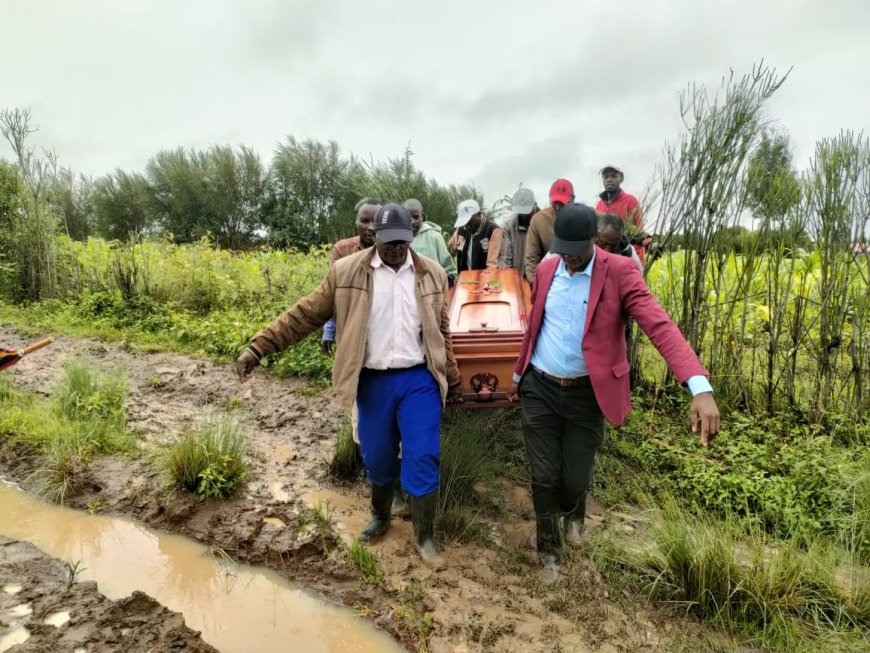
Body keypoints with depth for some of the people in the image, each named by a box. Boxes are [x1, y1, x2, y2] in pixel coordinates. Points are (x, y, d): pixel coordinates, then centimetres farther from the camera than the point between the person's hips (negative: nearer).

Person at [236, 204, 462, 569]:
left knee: (423, 459, 1)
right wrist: (258, 348, -11)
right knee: (377, 457, 14)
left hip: (419, 380, 0)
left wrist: (452, 378, 14)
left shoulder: (432, 275, 1)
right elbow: (305, 314, -5)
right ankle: (380, 517, 43)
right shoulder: (347, 272, -6)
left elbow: (441, 332, 9)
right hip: (373, 381, 0)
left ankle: (424, 539, 22)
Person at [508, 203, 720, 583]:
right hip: (539, 389, 3)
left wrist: (700, 386, -38)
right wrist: (518, 373, 21)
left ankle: (573, 515, 49)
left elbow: (659, 326, -25)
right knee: (544, 478, 8)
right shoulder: (546, 269, 1)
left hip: (586, 395, -2)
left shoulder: (620, 271, -13)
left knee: (576, 477, 11)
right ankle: (549, 552, 34)